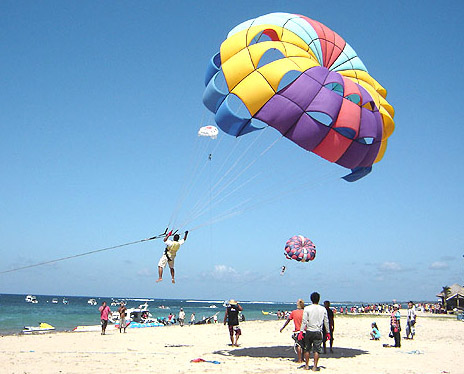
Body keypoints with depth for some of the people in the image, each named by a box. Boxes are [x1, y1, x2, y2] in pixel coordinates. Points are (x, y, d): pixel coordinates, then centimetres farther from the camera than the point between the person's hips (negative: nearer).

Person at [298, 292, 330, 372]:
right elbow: (326, 322, 6)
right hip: (318, 332, 1)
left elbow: (304, 321, -7)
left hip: (309, 332, 0)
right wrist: (328, 332, 14)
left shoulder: (307, 308, -5)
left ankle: (307, 365, 19)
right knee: (316, 350, 5)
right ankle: (315, 366, 4)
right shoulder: (323, 309, 1)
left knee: (307, 349, 12)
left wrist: (301, 331, -4)